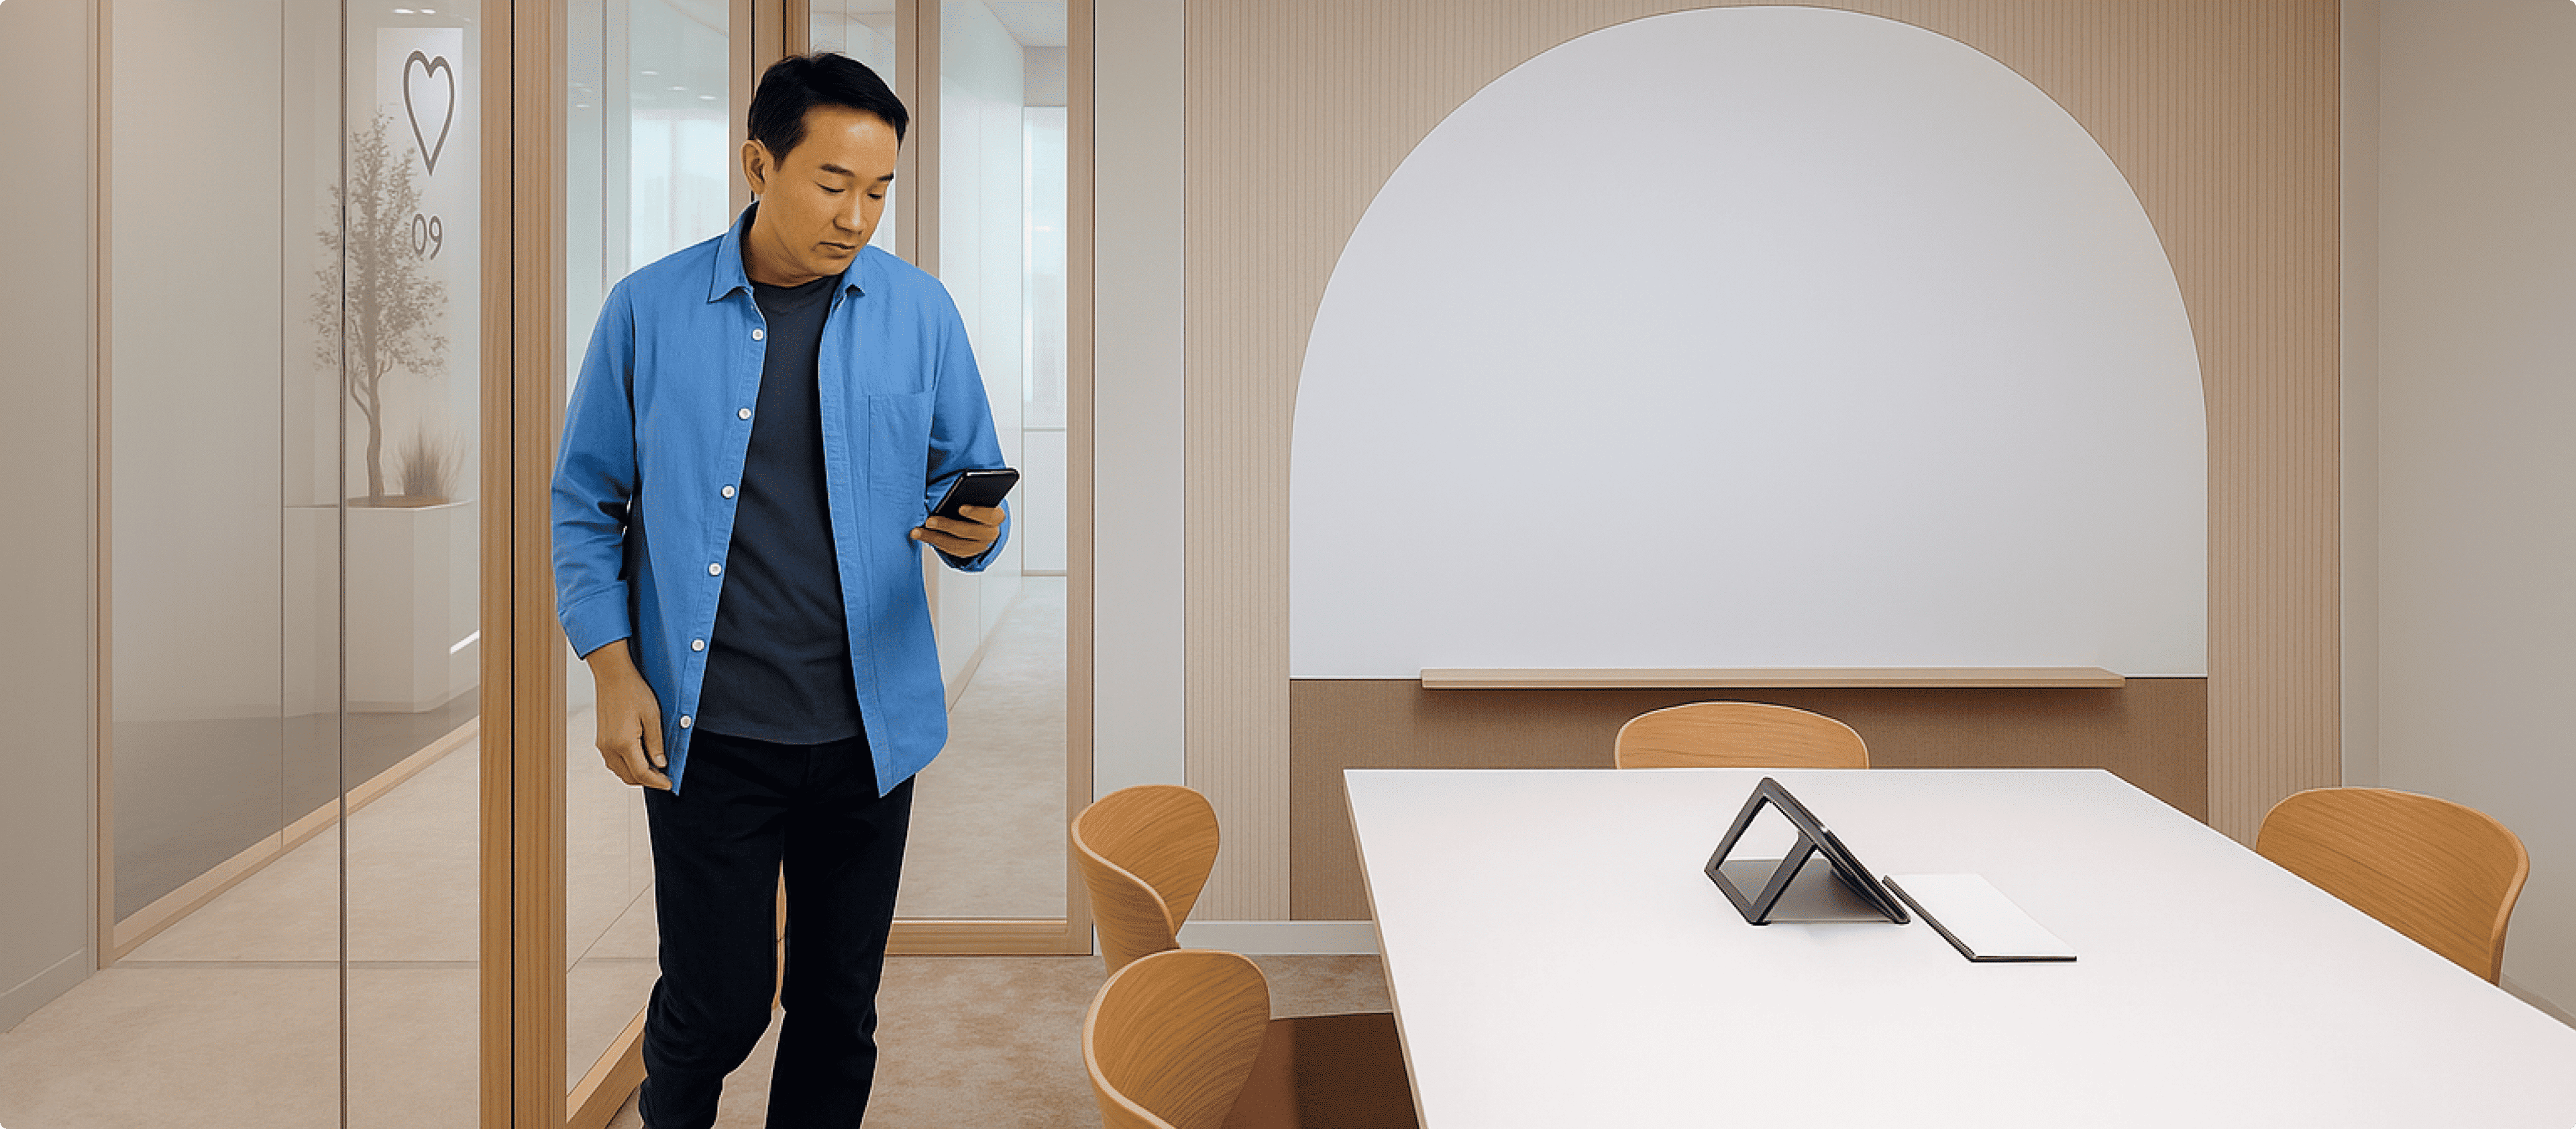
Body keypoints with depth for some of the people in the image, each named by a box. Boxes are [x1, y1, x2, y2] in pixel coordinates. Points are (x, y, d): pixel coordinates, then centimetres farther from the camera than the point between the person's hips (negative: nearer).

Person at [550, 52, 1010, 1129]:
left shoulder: (919, 310, 1)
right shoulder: (650, 309, -2)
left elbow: (968, 479, 7)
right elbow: (585, 505, 4)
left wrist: (974, 531, -16)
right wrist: (613, 672, -4)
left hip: (869, 725, 2)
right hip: (704, 729, -1)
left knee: (838, 1006, 12)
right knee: (715, 1001, 5)